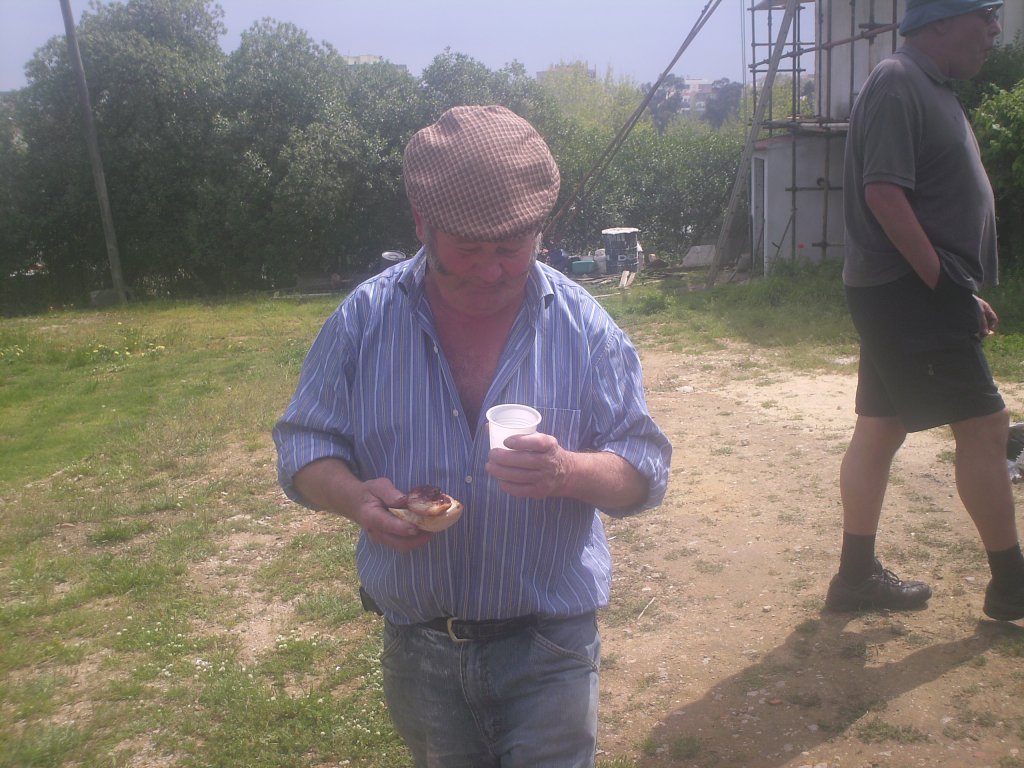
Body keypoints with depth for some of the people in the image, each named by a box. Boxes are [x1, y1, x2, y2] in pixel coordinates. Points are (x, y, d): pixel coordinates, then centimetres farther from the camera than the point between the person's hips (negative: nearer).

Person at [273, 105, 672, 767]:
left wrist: (569, 471, -30)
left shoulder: (585, 327, -9)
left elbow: (646, 472, -8)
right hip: (417, 647, 3)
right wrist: (354, 496, -23)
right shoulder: (365, 319, -7)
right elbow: (302, 445, -1)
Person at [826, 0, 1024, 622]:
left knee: (881, 426, 11)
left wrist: (967, 289, 18)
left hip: (917, 293, 10)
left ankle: (858, 575, 20)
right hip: (911, 293, -10)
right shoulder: (898, 84, -12)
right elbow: (884, 192, -22)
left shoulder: (931, 88, 19)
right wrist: (944, 282, -20)